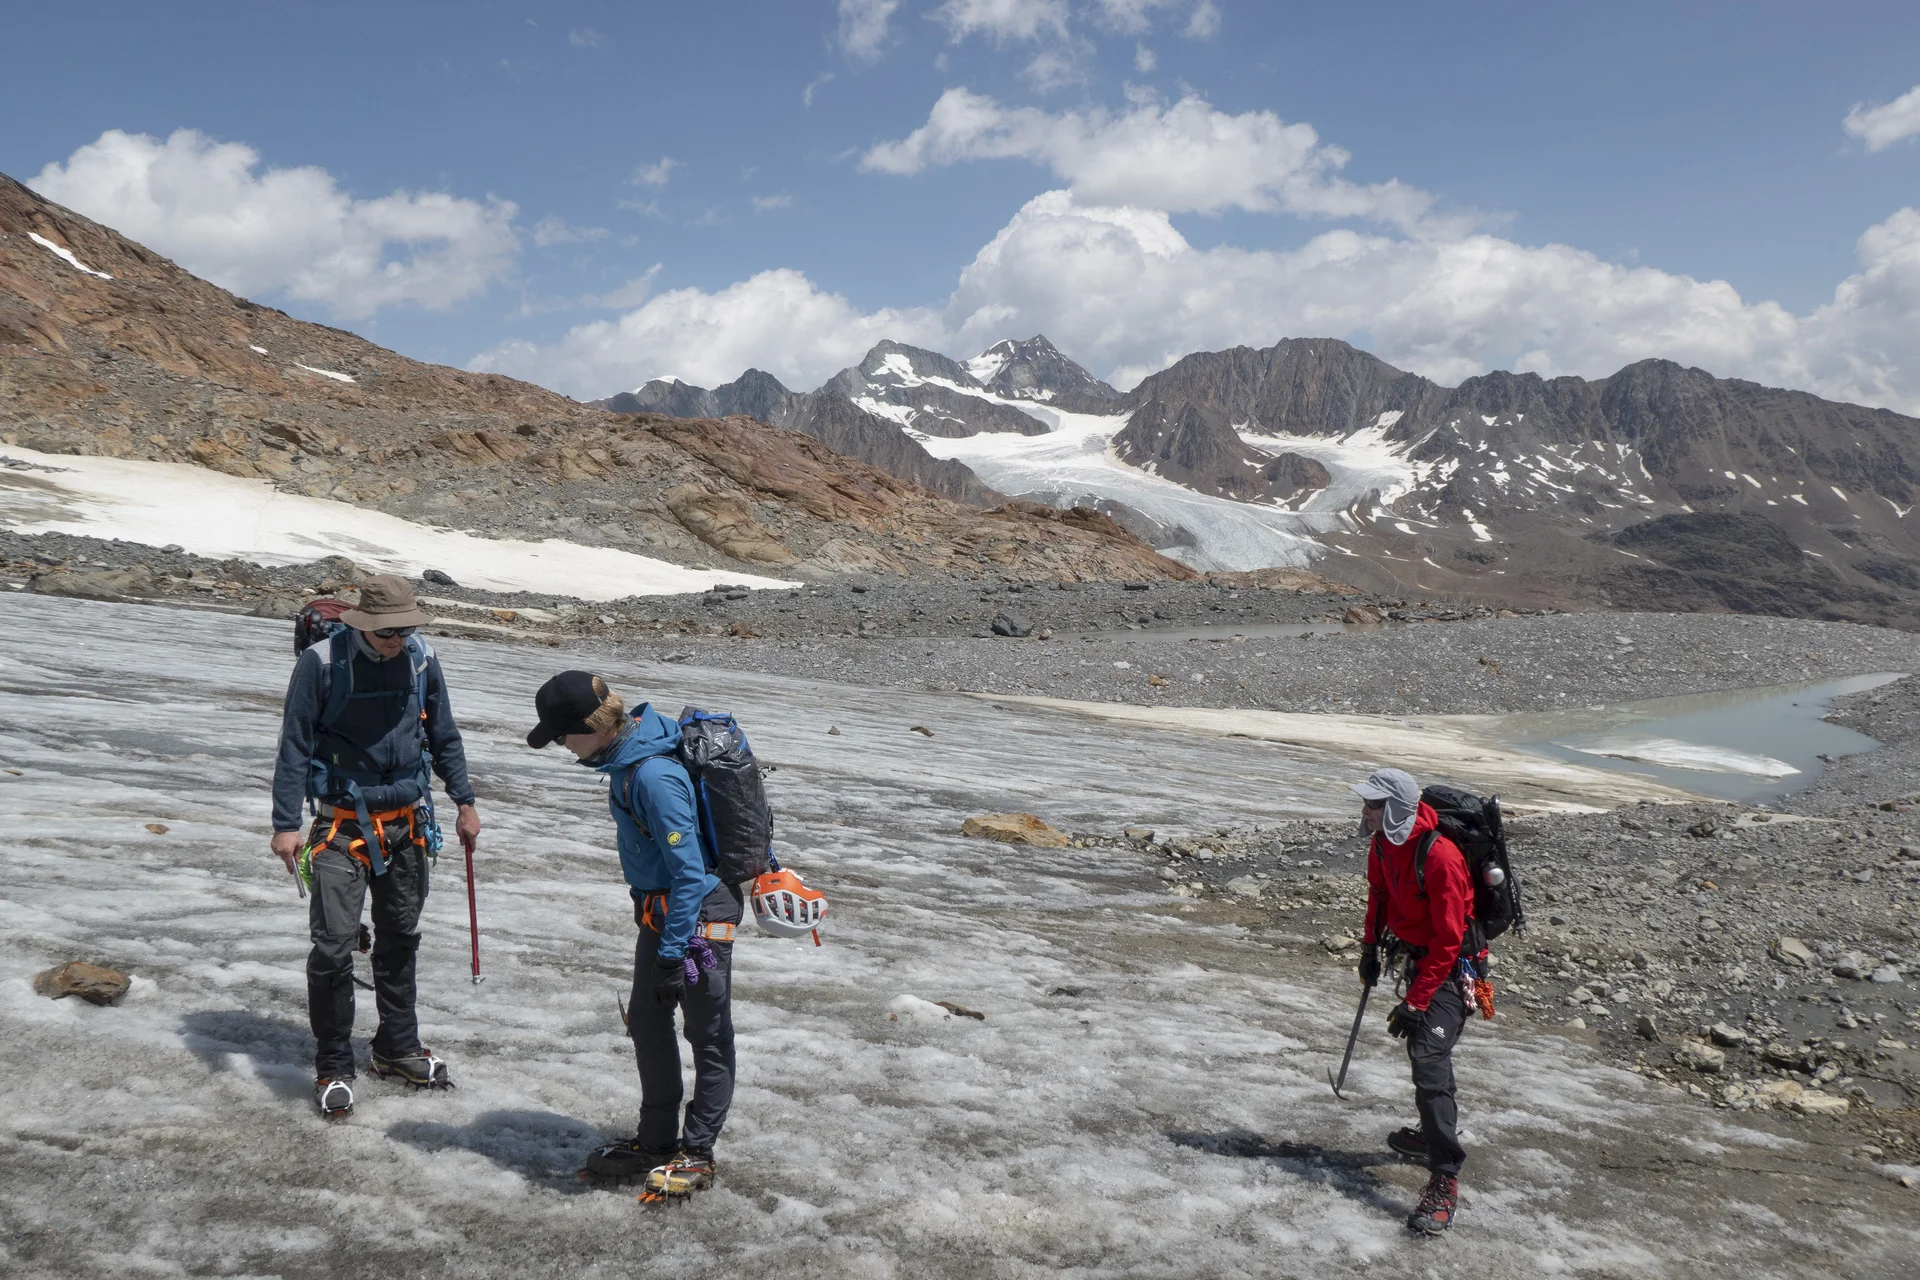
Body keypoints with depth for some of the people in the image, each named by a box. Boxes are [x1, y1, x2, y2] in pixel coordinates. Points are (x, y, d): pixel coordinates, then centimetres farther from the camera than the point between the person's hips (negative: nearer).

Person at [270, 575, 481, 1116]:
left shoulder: (421, 659, -2)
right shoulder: (322, 662, -13)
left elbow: (444, 735, 11)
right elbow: (294, 746, -8)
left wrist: (464, 802, 12)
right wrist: (285, 824, -12)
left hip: (407, 822, 4)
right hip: (342, 824, -4)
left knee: (400, 939, 16)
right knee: (334, 946, -7)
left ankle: (398, 1048, 33)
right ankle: (333, 1067, 11)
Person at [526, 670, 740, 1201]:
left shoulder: (654, 776, -27)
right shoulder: (625, 757, 3)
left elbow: (689, 871, -26)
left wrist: (673, 952, -23)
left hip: (699, 914, -10)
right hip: (659, 909, 10)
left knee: (708, 1036, 5)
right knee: (648, 1024, 17)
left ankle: (697, 1153, 17)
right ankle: (657, 1141, 31)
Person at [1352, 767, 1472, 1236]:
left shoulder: (1440, 858, -30)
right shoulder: (1383, 843, -5)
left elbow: (1447, 942, -27)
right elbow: (1379, 894, 17)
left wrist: (1414, 1002, -26)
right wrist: (1371, 946, 17)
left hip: (1450, 965, -9)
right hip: (1418, 955, 9)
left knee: (1429, 1058, -19)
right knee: (1421, 1050, 21)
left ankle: (1445, 1179, -17)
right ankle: (1433, 1135, 42)